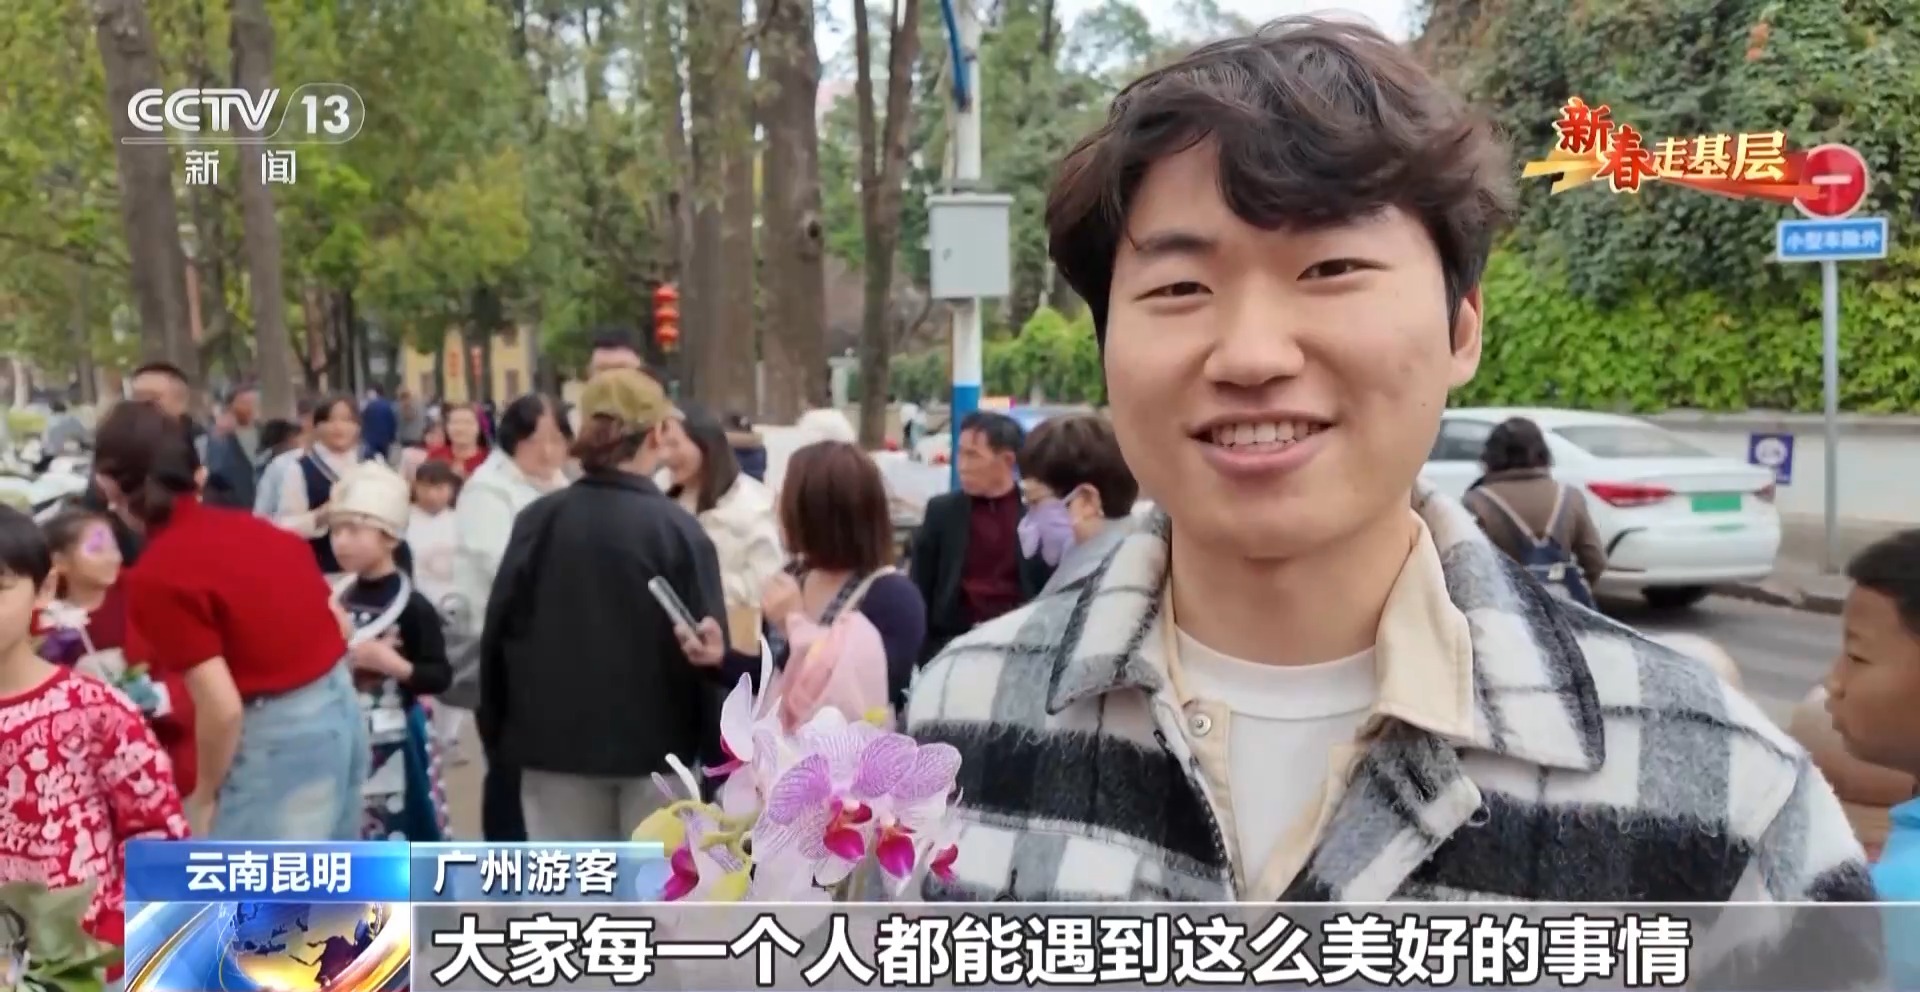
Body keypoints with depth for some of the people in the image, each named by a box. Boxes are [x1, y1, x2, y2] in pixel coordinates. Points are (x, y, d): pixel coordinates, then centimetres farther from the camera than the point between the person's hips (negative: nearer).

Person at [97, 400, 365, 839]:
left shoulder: (156, 578, -14)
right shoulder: (246, 524, 8)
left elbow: (223, 708, -18)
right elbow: (339, 623, 14)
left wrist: (203, 796, -2)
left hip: (279, 736, -8)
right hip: (342, 706, 8)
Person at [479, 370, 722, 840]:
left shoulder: (537, 521, -4)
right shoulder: (677, 529, -14)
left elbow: (499, 632, 1)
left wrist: (497, 732, 12)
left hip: (555, 739, 3)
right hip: (658, 741, -3)